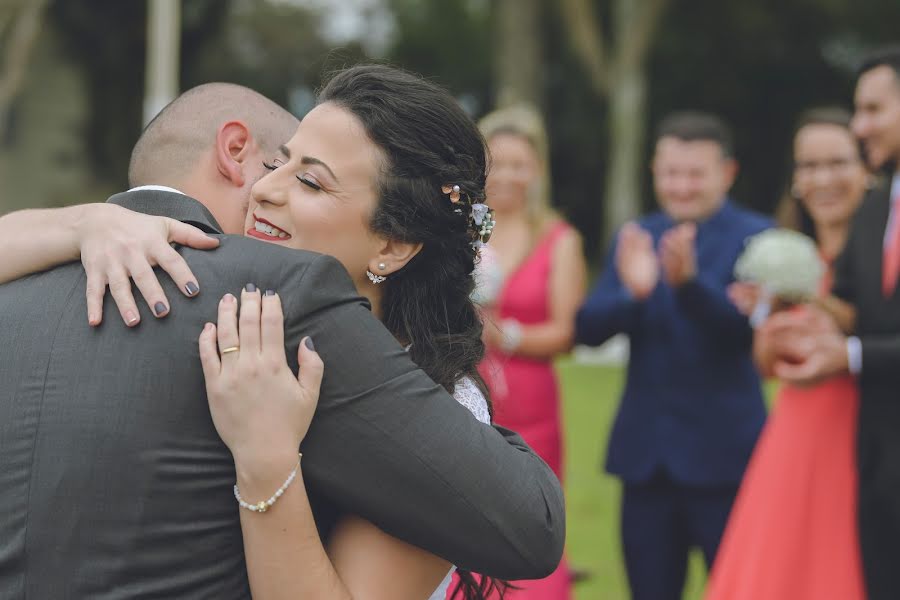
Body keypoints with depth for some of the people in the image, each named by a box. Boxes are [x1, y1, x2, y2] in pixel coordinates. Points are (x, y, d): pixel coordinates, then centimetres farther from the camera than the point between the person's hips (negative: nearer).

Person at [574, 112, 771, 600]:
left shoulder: (753, 237, -4)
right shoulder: (634, 238, 9)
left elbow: (747, 327, -18)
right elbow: (588, 329, -2)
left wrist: (688, 281, -35)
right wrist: (632, 291, -22)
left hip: (722, 453, -4)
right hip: (646, 452, 4)